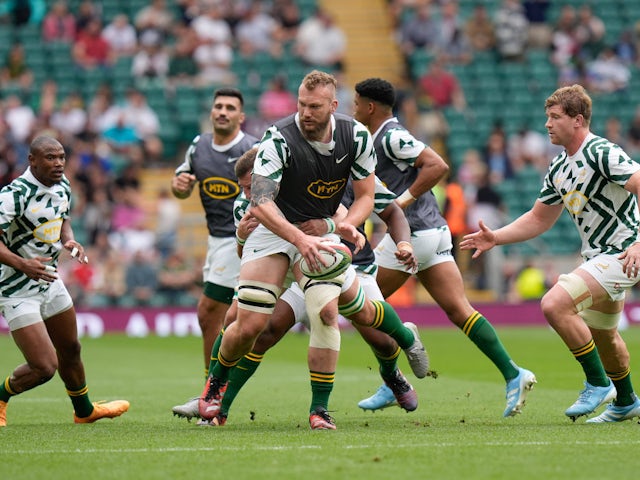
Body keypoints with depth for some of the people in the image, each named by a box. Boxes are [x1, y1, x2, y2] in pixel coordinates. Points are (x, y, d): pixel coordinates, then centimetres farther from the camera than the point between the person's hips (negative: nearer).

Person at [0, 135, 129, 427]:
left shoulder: (62, 186, 1)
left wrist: (69, 240, -1)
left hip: (50, 281, 8)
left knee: (70, 350, 24)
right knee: (44, 368, -13)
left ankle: (84, 410, 47)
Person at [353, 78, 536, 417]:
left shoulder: (391, 136, -10)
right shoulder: (380, 138, 20)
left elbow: (438, 165, -20)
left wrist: (403, 200, -18)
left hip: (413, 234, -9)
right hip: (434, 232, 9)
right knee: (459, 310, -1)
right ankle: (513, 374, -12)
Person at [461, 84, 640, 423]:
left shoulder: (602, 153, -18)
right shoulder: (559, 169, 11)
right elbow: (539, 219, 19)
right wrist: (496, 238, 8)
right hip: (596, 255, 10)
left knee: (555, 304, -23)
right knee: (600, 333, 23)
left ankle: (598, 383, -11)